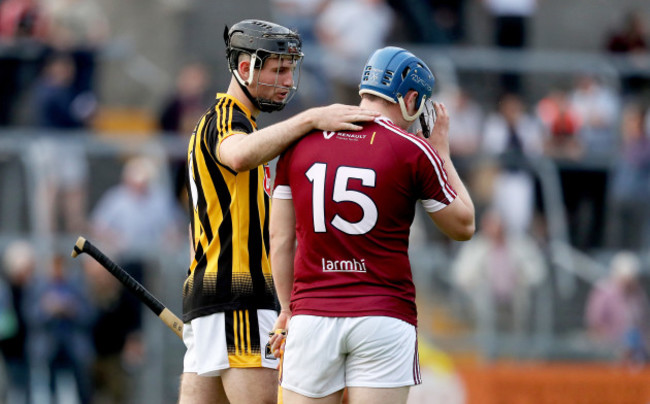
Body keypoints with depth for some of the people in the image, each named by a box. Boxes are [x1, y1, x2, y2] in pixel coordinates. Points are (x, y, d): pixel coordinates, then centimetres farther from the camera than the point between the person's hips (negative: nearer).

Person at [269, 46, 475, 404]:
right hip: (384, 314, -2)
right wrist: (442, 153, 18)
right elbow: (463, 226, 9)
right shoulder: (414, 152, -3)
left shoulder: (300, 143, 6)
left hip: (311, 313, 2)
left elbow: (280, 237, 10)